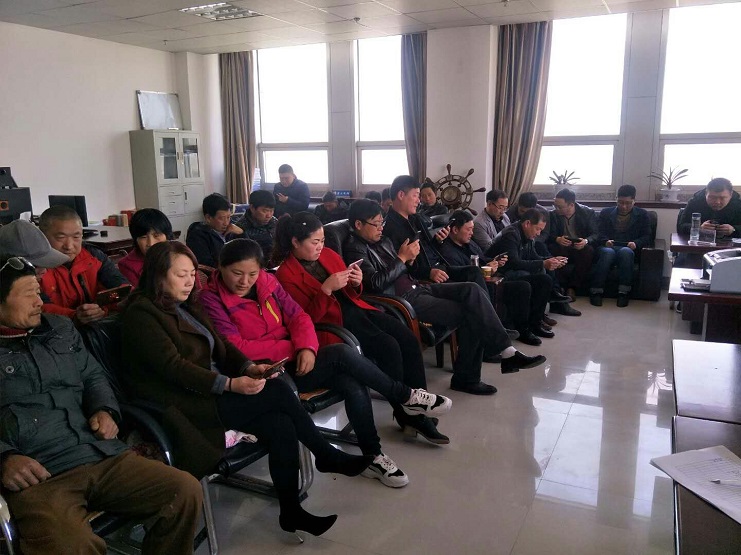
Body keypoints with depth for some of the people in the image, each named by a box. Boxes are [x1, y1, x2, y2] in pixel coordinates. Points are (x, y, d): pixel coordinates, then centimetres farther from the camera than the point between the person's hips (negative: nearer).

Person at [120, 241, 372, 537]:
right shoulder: (141, 314, -9)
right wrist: (230, 384, -28)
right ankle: (328, 457, -3)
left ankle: (291, 512, 0)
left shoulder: (185, 306, 17)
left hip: (209, 390, 8)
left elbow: (219, 344, 12)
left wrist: (249, 367, -8)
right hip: (182, 404, -8)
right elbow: (173, 366, -19)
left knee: (281, 425, -16)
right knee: (278, 391, -20)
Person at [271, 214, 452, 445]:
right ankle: (404, 412, -5)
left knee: (408, 339, -15)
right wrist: (326, 289, -25)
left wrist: (357, 283, -3)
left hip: (355, 309, 7)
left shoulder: (328, 254, 11)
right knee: (388, 347, -26)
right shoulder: (286, 275, -8)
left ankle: (417, 412, -7)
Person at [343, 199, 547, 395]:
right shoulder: (354, 249, -8)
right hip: (403, 300, -9)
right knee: (470, 315, -18)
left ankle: (507, 352, -14)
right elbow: (376, 283, -20)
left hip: (417, 288, 9)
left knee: (472, 290, -12)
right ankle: (465, 378, -5)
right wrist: (402, 257, -12)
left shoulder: (383, 241, 19)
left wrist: (408, 259, 2)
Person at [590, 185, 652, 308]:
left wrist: (636, 243, -13)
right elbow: (599, 234, 10)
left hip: (628, 249, 0)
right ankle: (596, 291, -34)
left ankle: (623, 292, -34)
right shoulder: (606, 213, 20)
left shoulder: (642, 215, 18)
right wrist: (606, 241, -14)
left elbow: (647, 237, 9)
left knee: (625, 251, -38)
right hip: (607, 247, 0)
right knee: (607, 253, -38)